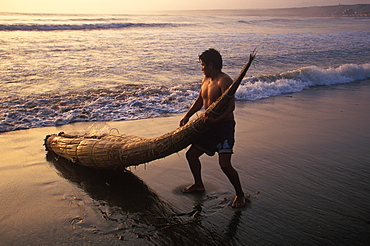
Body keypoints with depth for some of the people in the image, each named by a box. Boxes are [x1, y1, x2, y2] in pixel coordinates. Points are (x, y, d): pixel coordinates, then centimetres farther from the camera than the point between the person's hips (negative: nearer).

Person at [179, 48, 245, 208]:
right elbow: (199, 101, 22)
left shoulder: (224, 81, -18)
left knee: (225, 164, -16)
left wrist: (215, 120, -40)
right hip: (209, 125, 9)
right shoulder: (206, 79, 11)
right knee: (191, 154, 15)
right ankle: (198, 184, 38)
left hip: (224, 126, -9)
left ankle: (240, 195, 7)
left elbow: (231, 106, -28)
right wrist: (187, 117, 14)